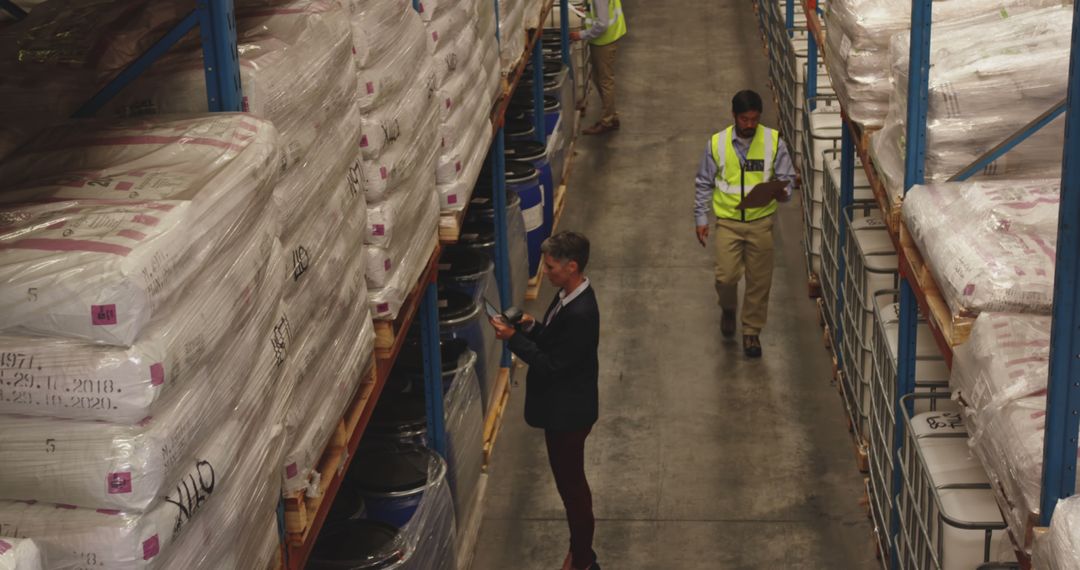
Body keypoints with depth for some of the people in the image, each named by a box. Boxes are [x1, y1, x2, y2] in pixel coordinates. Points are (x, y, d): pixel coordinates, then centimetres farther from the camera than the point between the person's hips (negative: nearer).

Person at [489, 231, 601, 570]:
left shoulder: (580, 314, -30)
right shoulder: (569, 295, 0)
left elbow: (552, 366, -27)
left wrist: (513, 338, -24)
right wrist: (532, 327, -4)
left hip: (568, 412, -10)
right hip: (563, 407, 10)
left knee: (571, 483, 6)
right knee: (571, 481, 21)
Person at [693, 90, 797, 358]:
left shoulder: (773, 141, -6)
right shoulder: (717, 143, -5)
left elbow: (787, 177, 0)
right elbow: (704, 184, 4)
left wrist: (783, 192, -22)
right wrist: (701, 218, 1)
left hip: (761, 221, 0)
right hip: (728, 221, 0)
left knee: (759, 280, 6)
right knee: (726, 277, -6)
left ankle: (752, 331, 24)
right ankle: (728, 308, 28)